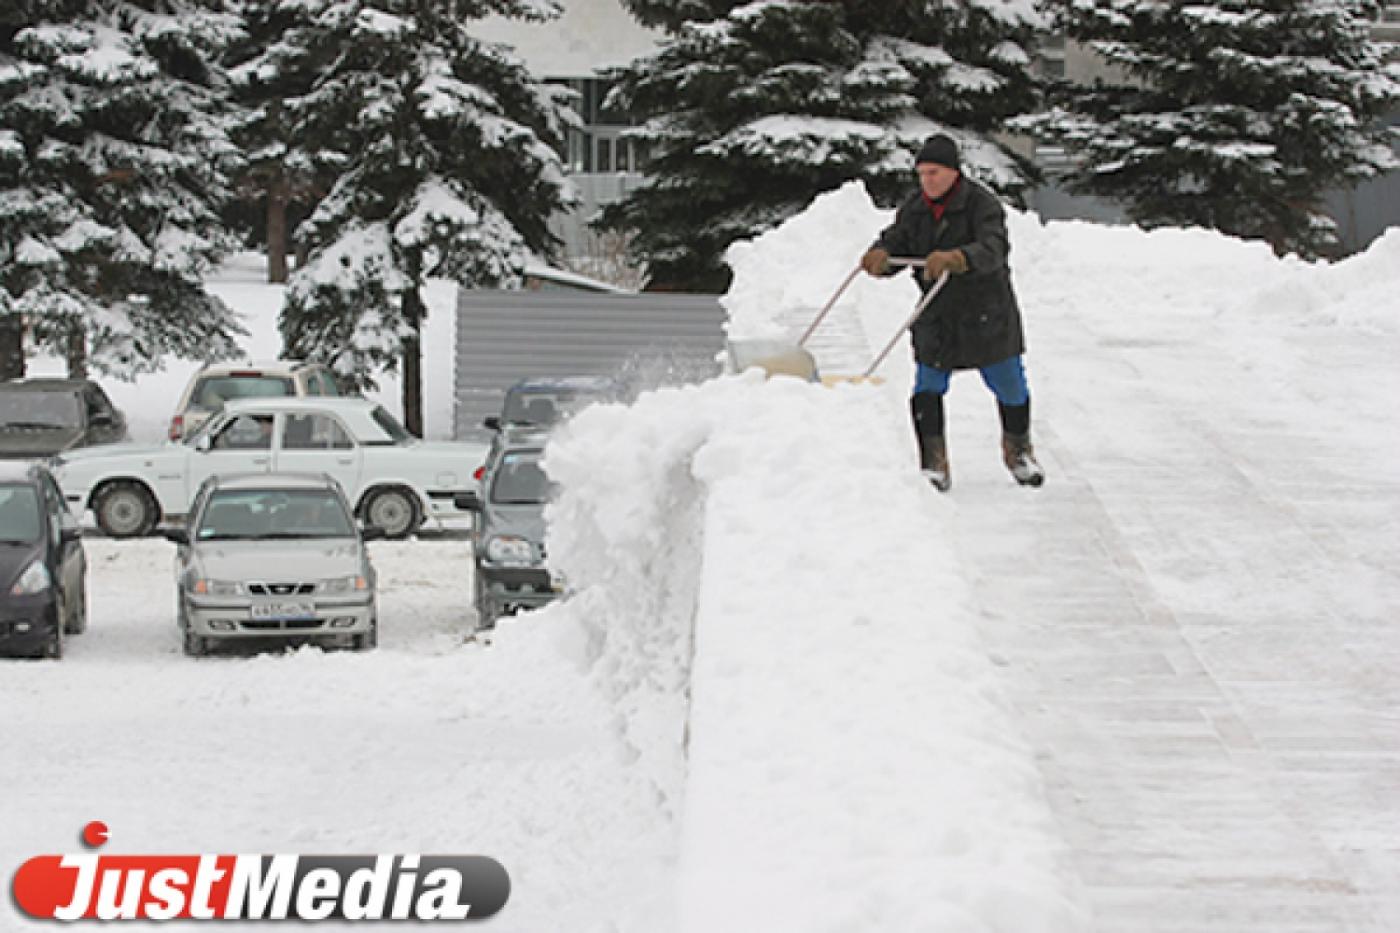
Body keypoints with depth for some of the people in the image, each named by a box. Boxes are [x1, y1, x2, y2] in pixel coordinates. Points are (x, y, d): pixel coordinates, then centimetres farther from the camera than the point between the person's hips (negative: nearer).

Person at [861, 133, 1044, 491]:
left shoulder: (982, 204, -18)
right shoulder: (915, 208, 0)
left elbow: (991, 250, -33)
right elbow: (894, 241, -5)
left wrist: (954, 258, -53)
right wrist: (880, 255, -31)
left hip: (986, 311, -3)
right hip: (936, 314, 3)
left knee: (1010, 387, 9)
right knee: (927, 390, -7)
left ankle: (1018, 451, 34)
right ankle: (934, 467, 3)